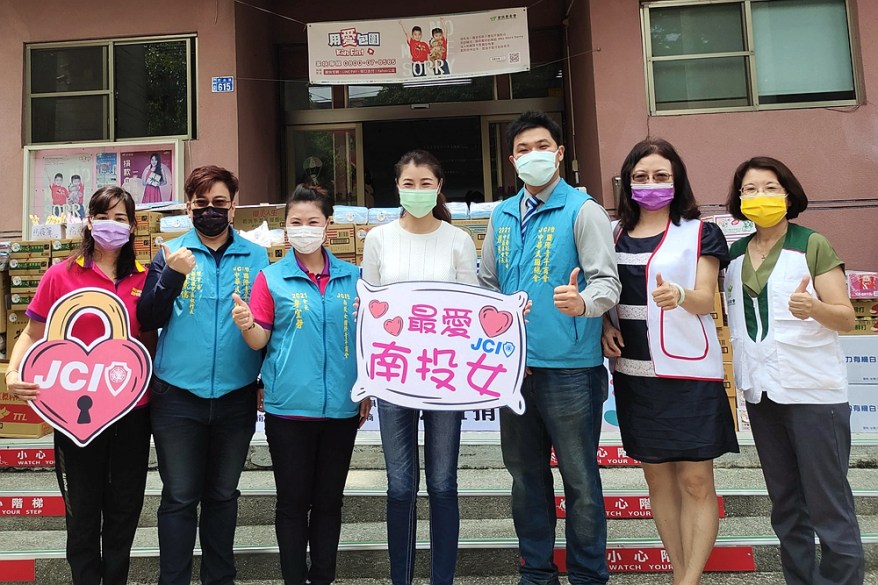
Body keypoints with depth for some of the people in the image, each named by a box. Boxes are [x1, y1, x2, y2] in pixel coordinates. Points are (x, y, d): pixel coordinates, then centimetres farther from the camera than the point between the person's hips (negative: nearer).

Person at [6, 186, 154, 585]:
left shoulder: (144, 279, 2)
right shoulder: (61, 276, -3)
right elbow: (33, 335, 1)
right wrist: (13, 374, -14)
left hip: (133, 412, 2)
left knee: (124, 508, 15)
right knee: (83, 511, 12)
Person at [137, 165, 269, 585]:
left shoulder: (256, 257, 3)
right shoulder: (171, 253, 2)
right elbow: (148, 320, -5)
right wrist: (173, 275, -19)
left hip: (236, 397, 1)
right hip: (178, 396, -1)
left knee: (223, 495, 15)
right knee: (179, 498, 7)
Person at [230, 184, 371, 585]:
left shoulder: (353, 277, 5)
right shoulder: (271, 278, 0)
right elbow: (260, 341, 0)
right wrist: (246, 326, -21)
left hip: (341, 407, 2)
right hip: (289, 406, -2)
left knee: (329, 501, 14)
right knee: (293, 501, 9)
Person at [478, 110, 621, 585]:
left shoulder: (583, 211, -5)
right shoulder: (502, 216, 11)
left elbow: (608, 282, -13)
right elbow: (487, 286, 16)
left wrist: (582, 302, -34)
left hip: (570, 367, -5)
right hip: (513, 365, 6)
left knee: (580, 478, 5)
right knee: (526, 474, 15)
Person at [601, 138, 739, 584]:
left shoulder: (699, 233, 0)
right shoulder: (614, 234, 10)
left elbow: (706, 300, -9)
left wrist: (679, 294, -32)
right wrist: (605, 325, -4)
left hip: (688, 370, -3)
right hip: (634, 371, 4)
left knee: (696, 480, -1)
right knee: (658, 478, 11)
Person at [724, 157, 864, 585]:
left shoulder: (813, 245, -4)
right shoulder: (734, 254, 8)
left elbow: (846, 318, -8)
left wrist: (813, 308, -28)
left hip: (813, 390, -4)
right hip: (760, 391, 5)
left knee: (828, 506, -1)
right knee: (786, 506, 14)